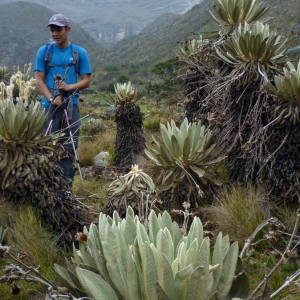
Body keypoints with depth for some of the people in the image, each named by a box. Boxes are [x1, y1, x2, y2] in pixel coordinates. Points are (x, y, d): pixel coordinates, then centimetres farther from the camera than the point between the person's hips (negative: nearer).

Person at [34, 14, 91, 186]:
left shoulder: (80, 52, 5)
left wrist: (68, 87, -14)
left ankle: (66, 184, 8)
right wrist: (51, 98, -14)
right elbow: (39, 80, 1)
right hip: (50, 105, 0)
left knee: (69, 147, 1)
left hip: (71, 105, 0)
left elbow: (86, 81, 4)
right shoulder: (44, 51, 5)